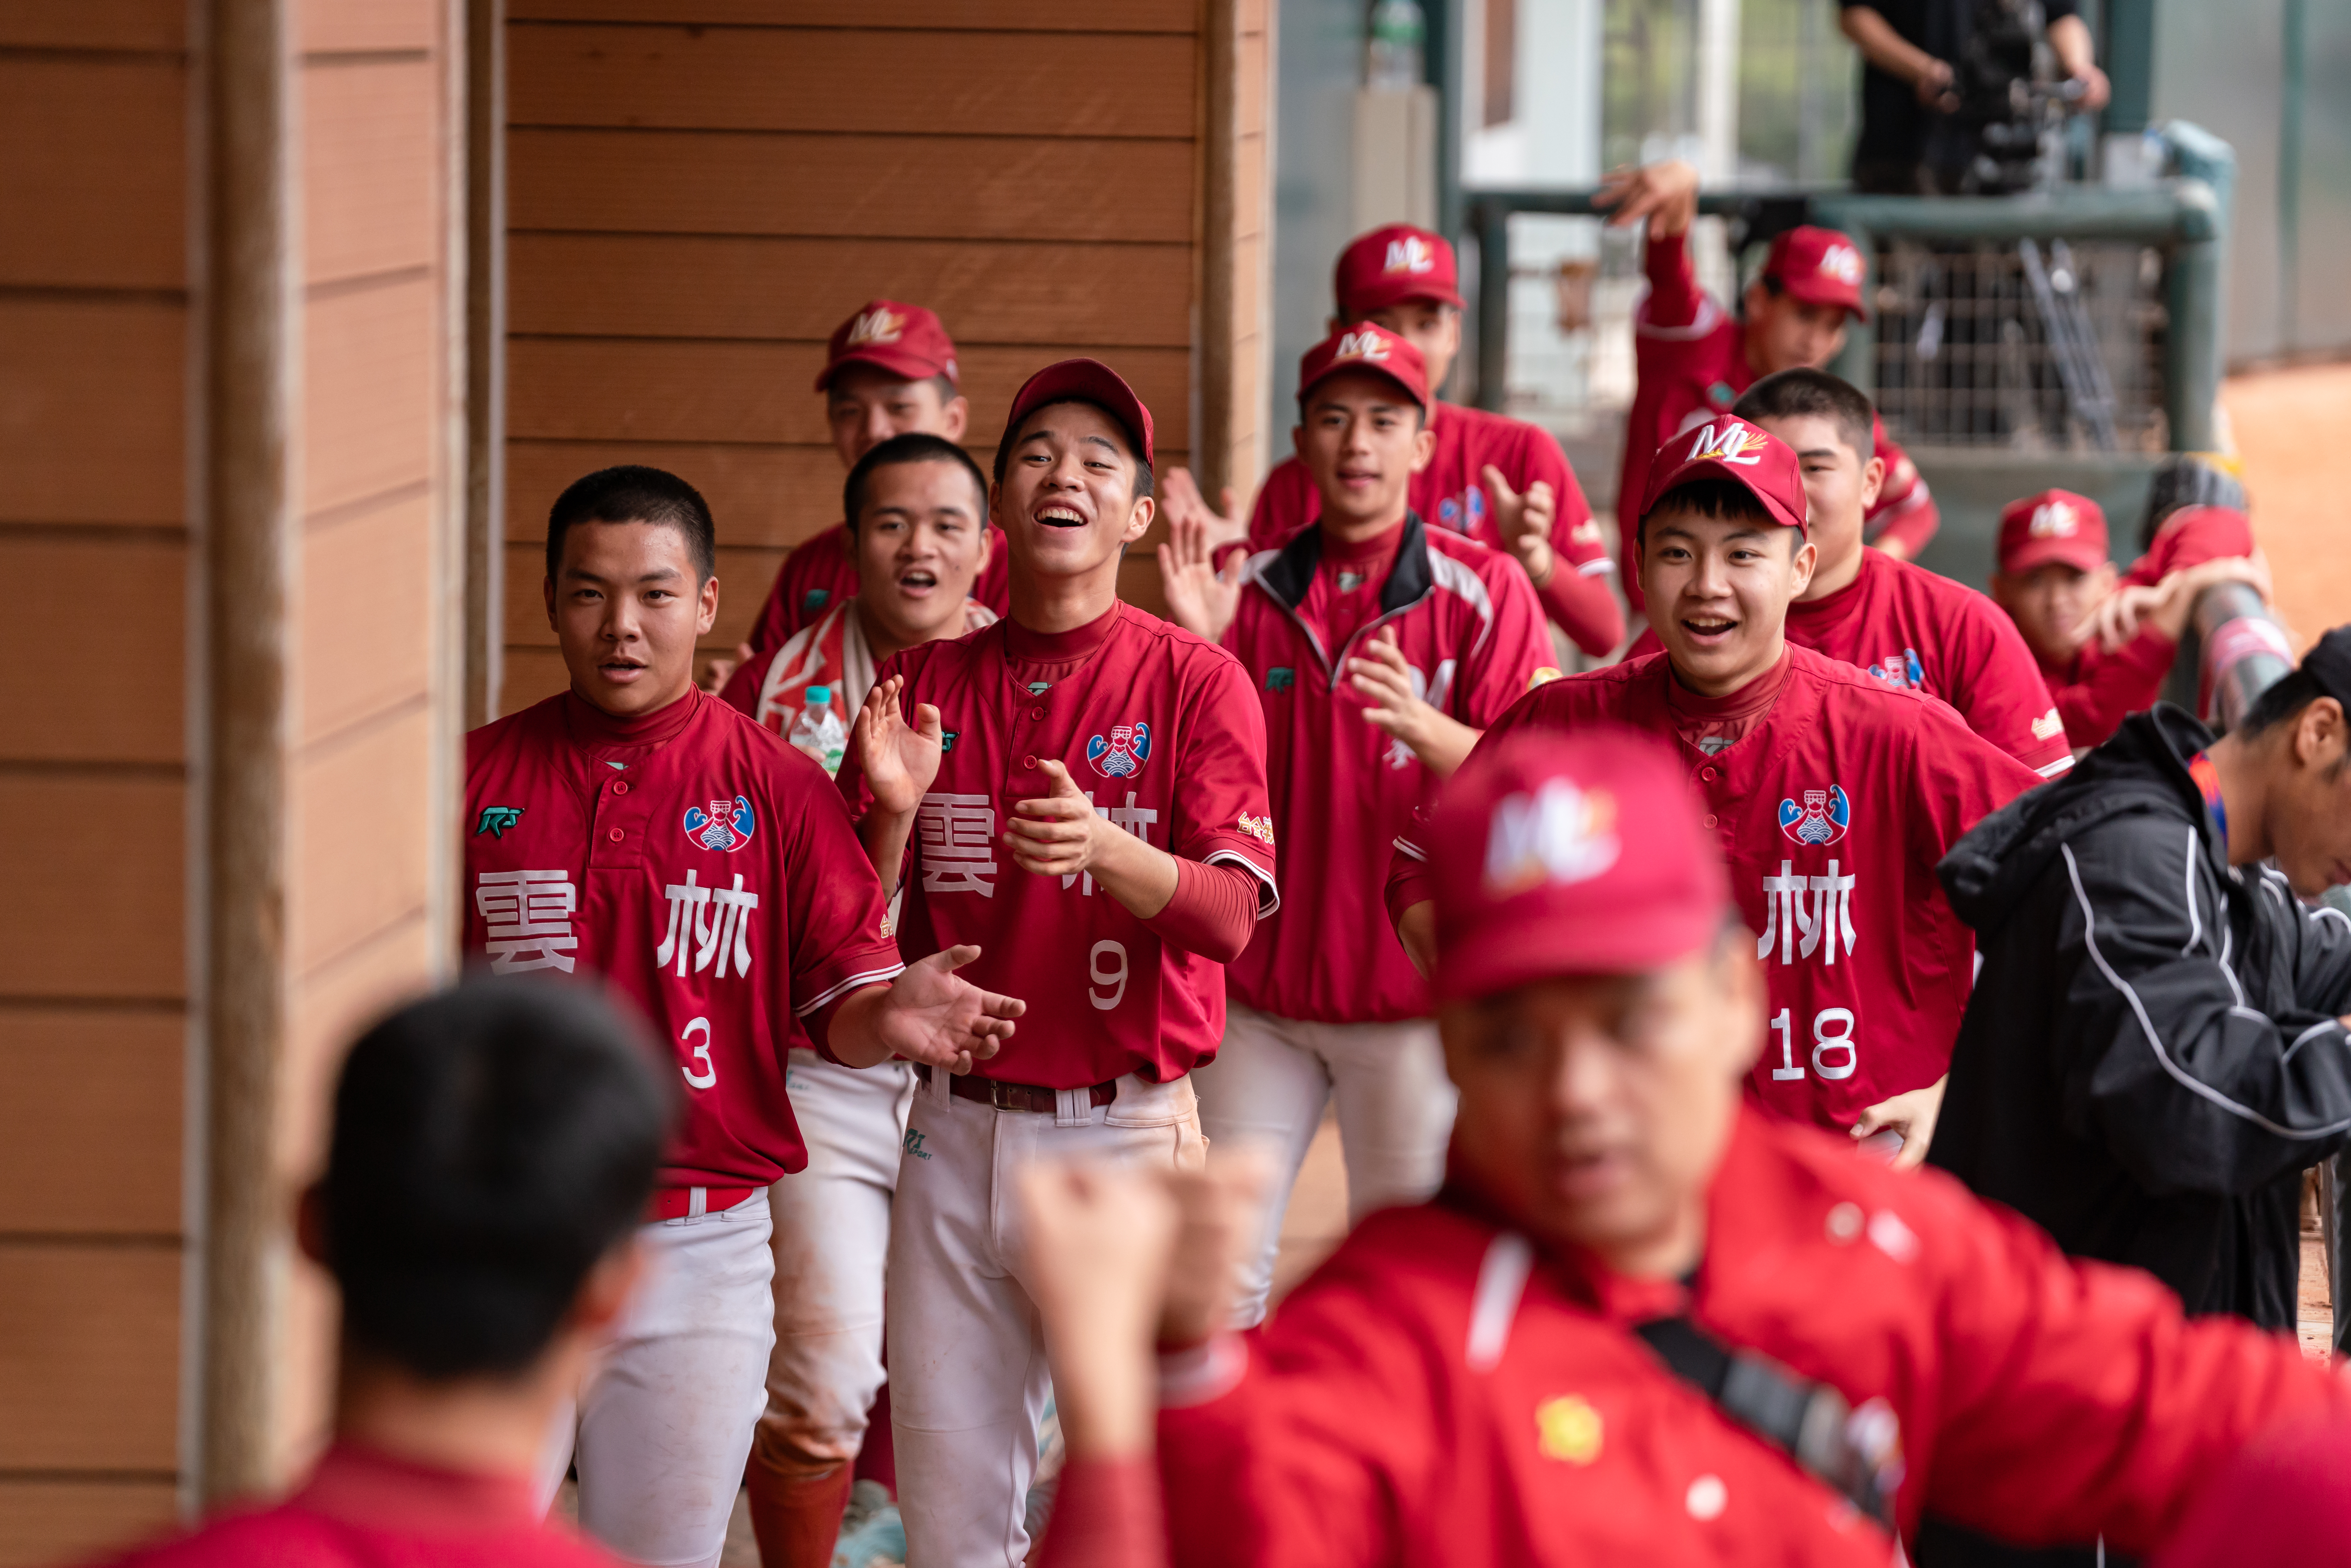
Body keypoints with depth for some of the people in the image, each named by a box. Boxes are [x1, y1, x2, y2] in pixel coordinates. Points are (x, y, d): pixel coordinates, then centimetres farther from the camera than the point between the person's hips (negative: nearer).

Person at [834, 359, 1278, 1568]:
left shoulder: (1196, 683, -3)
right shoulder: (927, 683, 8)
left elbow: (1230, 911, -14)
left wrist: (1105, 850, -32)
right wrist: (892, 810, -13)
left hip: (1126, 1128, -4)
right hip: (955, 1126, 4)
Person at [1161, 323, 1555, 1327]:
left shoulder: (1482, 591, -3)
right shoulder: (1259, 594, 8)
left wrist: (1424, 728, -30)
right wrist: (1192, 632, -6)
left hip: (1413, 989, -4)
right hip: (1260, 985, 4)